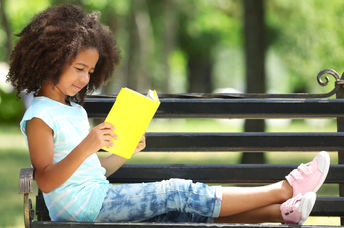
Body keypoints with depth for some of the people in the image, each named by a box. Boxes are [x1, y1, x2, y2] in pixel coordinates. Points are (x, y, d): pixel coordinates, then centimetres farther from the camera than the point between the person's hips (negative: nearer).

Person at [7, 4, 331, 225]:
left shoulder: (75, 110, 22)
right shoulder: (40, 116, -8)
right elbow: (46, 181, -20)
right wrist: (85, 147, -32)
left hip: (101, 197, 9)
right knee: (182, 193, -13)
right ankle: (284, 189, -11)